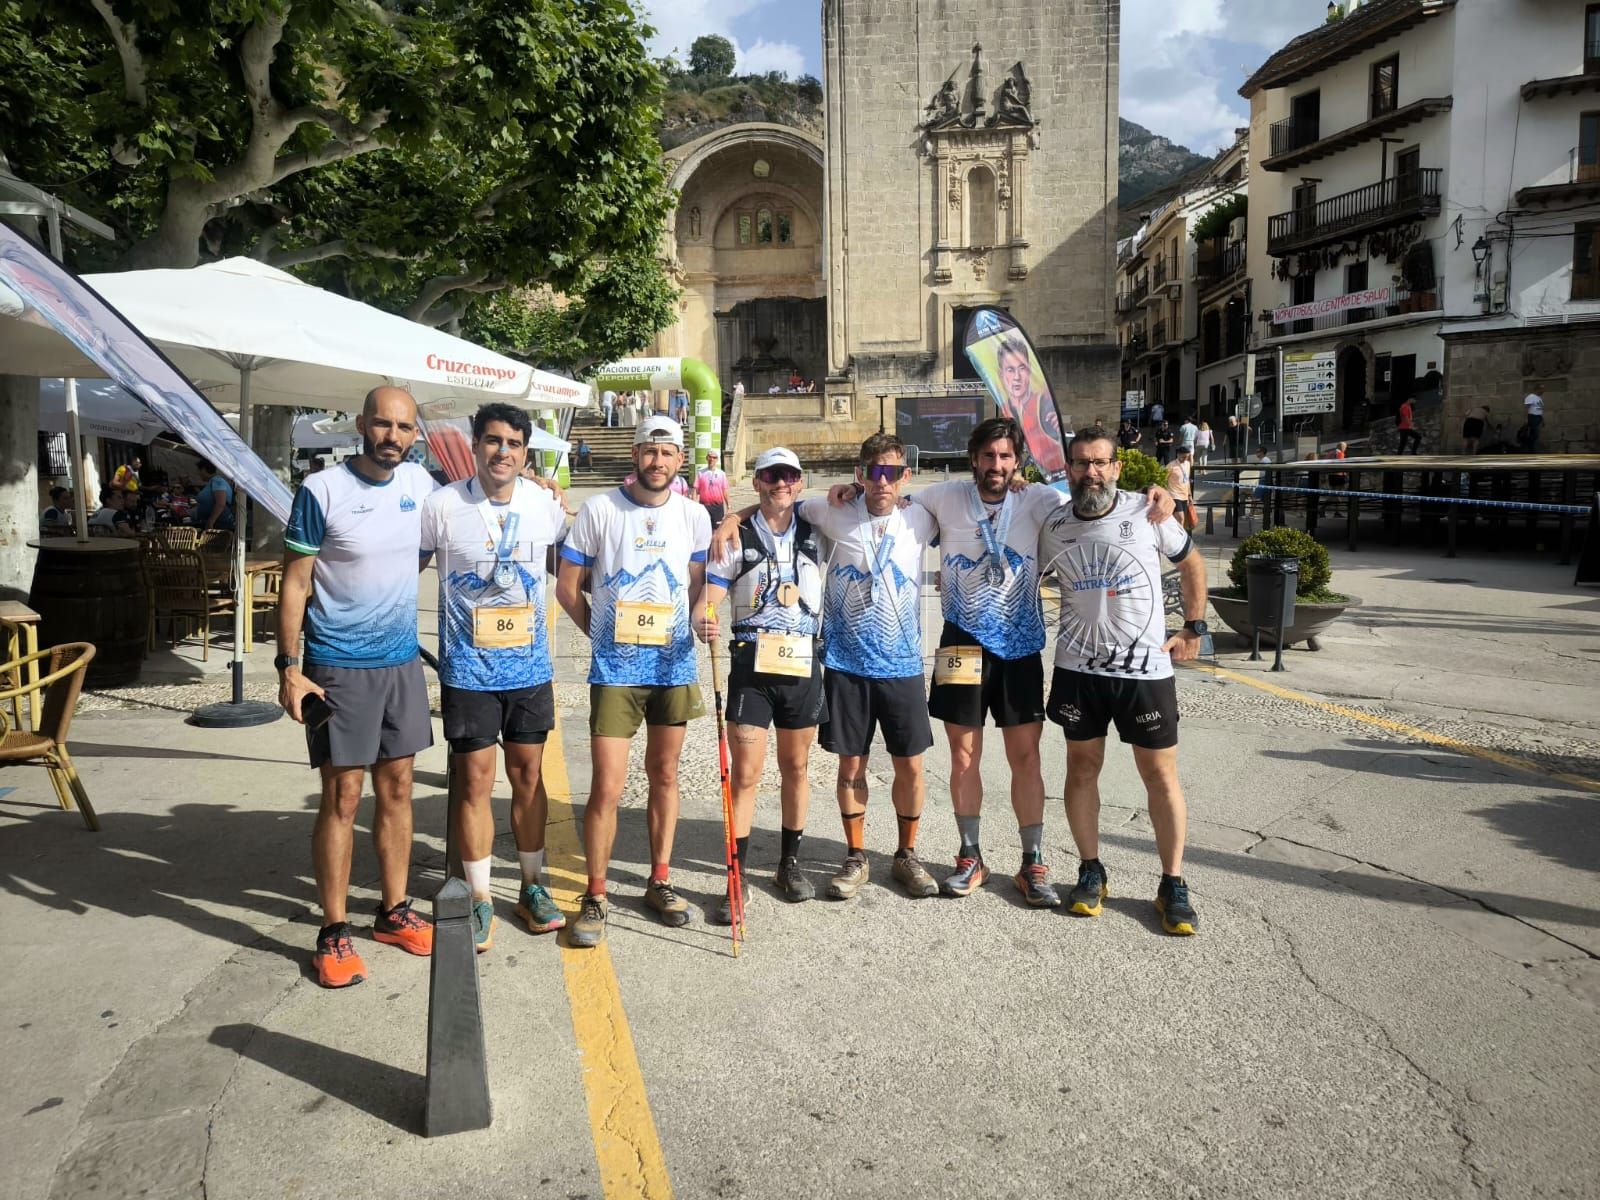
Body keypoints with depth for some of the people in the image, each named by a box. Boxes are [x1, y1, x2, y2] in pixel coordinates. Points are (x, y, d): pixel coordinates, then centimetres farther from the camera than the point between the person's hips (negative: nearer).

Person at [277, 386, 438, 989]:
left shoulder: (421, 482, 3)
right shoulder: (321, 491, -11)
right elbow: (294, 583, -9)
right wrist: (289, 667, -14)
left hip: (403, 661, 5)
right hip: (339, 667, -5)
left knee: (397, 788, 12)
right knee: (342, 797, -1)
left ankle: (394, 912, 26)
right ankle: (333, 934, 12)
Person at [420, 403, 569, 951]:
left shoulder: (545, 503, 0)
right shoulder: (441, 505, -9)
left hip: (530, 665, 3)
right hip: (468, 667, -2)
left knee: (528, 774, 12)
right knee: (475, 780, 2)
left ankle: (532, 886, 27)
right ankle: (480, 900, 17)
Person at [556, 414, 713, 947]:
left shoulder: (694, 515, 5)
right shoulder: (599, 509, -4)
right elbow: (568, 587, 2)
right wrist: (606, 635, 4)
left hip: (674, 664, 3)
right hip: (614, 669, -3)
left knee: (664, 774, 13)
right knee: (607, 786, -5)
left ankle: (659, 882, 27)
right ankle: (594, 897, 11)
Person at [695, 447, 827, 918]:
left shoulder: (815, 535, 7)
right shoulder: (736, 538, 0)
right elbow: (708, 600, -5)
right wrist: (703, 622, -26)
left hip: (803, 666, 2)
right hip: (751, 666, -2)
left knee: (796, 768, 13)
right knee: (745, 774, -4)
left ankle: (789, 863, 28)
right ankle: (737, 876, 5)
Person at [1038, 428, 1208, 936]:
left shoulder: (1147, 514, -5)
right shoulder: (1054, 528, 0)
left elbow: (1192, 565, 9)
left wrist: (1193, 629, 5)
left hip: (1146, 668, -2)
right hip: (1078, 668, 2)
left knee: (1160, 774, 3)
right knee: (1082, 767, 9)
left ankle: (1172, 885, 15)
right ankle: (1091, 872, 25)